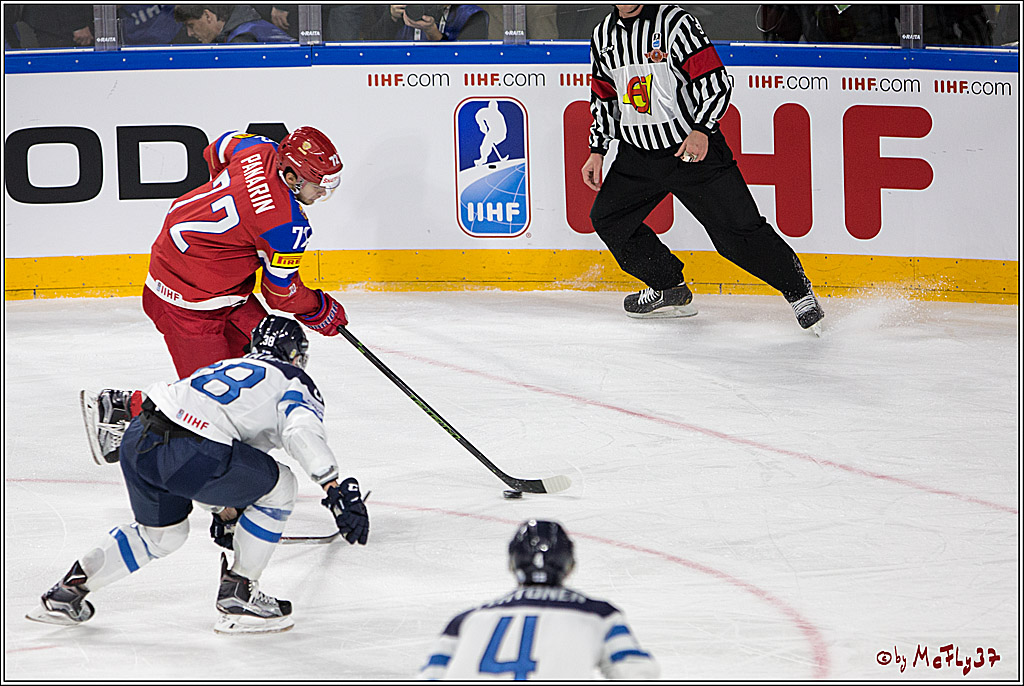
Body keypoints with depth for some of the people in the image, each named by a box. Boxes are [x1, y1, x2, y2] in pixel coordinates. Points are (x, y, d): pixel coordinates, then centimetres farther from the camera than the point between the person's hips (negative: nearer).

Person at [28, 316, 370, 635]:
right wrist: (337, 489, -17)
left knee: (163, 533, 31)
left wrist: (224, 511, 54)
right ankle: (238, 595, 16)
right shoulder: (293, 381, 13)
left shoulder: (227, 367, 36)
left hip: (137, 439, 8)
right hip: (187, 456, -8)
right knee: (277, 485, 14)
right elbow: (303, 431, -11)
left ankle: (67, 592, 32)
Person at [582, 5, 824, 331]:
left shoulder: (676, 22, -12)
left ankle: (798, 291, 4)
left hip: (695, 146, -6)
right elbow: (603, 98, 19)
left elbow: (716, 82, -16)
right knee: (607, 219, 1)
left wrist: (701, 131, -27)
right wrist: (597, 151, 12)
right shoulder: (603, 35, 8)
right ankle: (669, 290, 16)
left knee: (738, 231, -11)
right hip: (637, 154, 6)